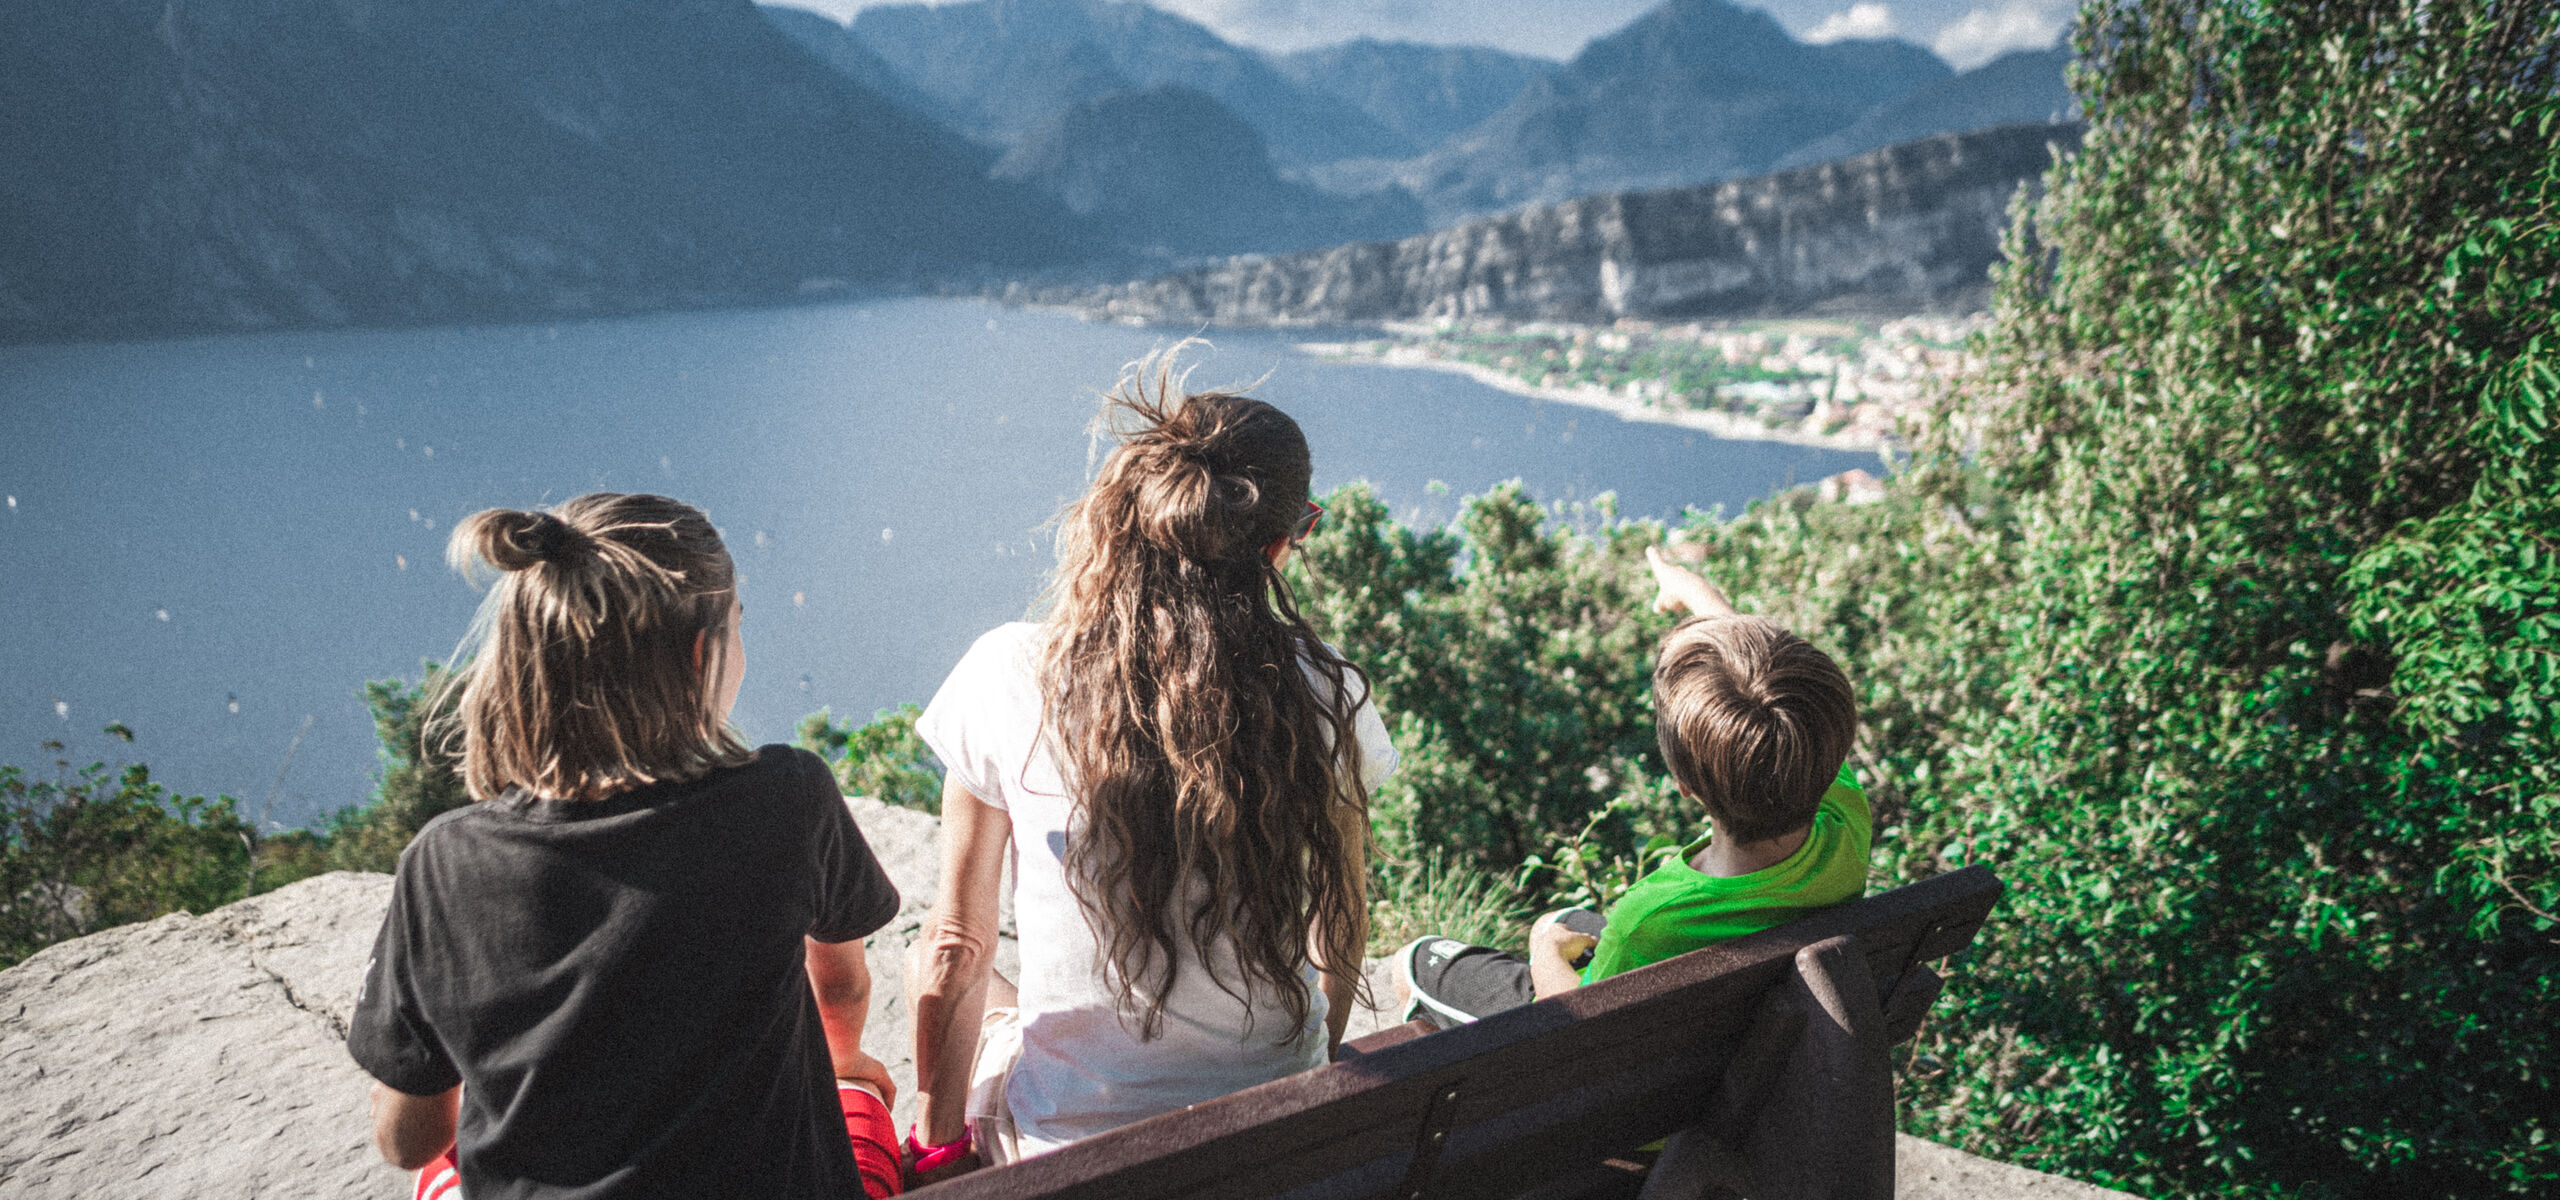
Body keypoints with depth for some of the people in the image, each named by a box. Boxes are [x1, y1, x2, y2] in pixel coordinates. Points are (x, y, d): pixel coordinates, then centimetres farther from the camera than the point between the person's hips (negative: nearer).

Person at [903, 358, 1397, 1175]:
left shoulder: (1008, 677, -17)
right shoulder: (1324, 700, -14)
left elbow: (958, 946, -9)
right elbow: (1343, 932, -1)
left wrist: (936, 1137, 6)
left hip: (1072, 1149, -2)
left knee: (943, 978, 30)